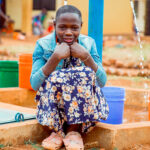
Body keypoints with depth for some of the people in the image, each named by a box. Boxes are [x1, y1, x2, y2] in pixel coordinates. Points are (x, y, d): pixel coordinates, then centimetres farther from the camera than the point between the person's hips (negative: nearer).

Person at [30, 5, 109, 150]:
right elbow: (34, 84, -17)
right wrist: (56, 57, -26)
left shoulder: (89, 44, -3)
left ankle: (74, 130, -14)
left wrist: (86, 56, -21)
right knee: (55, 78, -31)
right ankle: (57, 131, -11)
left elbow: (102, 82, -8)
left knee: (86, 74, -27)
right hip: (52, 106, -1)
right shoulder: (43, 45, -7)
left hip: (82, 105, 1)